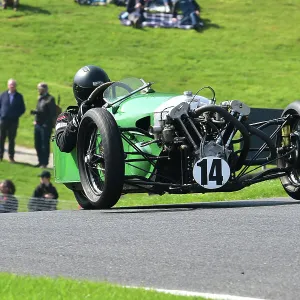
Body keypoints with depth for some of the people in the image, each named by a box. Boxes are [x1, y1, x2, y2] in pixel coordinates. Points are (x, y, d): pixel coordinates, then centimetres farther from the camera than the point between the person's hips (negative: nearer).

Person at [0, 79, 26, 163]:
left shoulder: (19, 96, 4)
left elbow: (22, 109, 8)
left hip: (14, 121, -1)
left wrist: (17, 115, -5)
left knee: (12, 139, 4)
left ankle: (11, 156, 9)